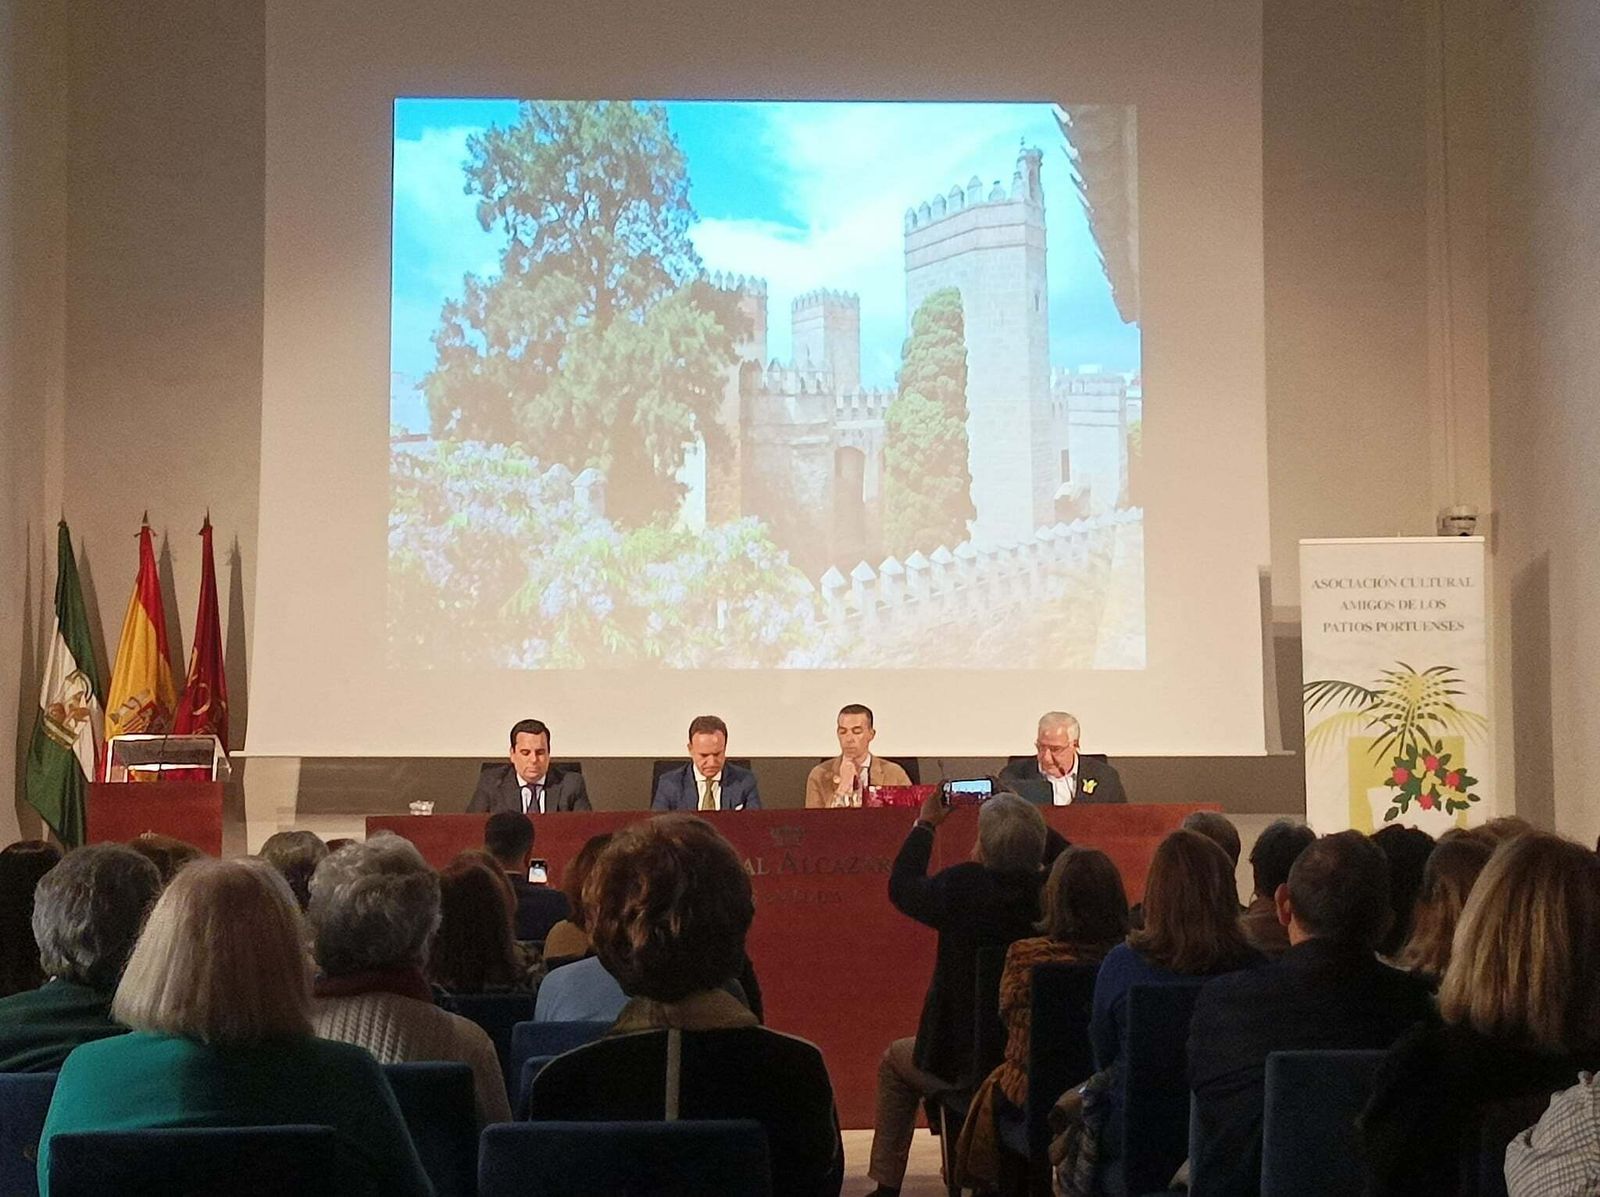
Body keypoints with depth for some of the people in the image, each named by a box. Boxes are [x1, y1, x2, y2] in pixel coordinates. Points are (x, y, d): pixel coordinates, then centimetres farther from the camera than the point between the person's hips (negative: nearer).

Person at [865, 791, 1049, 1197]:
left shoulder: (963, 886, -20)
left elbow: (902, 889, 2)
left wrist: (926, 824, 15)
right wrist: (1025, 820, 20)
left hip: (966, 1065, -4)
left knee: (894, 1060, 28)